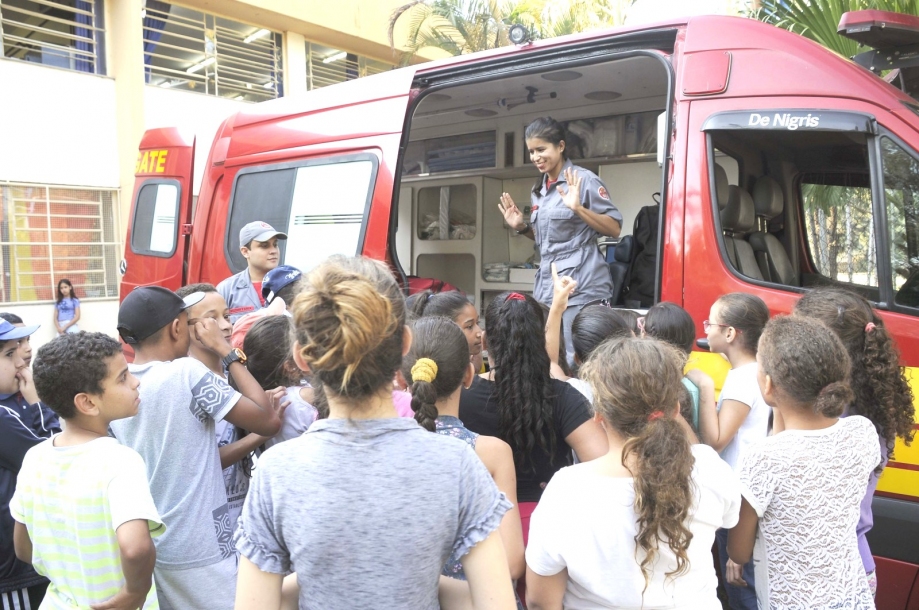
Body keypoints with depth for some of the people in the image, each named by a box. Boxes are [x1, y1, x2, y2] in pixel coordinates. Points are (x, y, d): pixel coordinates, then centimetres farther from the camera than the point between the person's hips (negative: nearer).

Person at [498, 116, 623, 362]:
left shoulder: (584, 180, -7)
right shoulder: (539, 190, 16)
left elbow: (615, 228, -10)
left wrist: (578, 209, -22)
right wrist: (522, 227, 8)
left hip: (581, 284, -7)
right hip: (547, 282, 8)